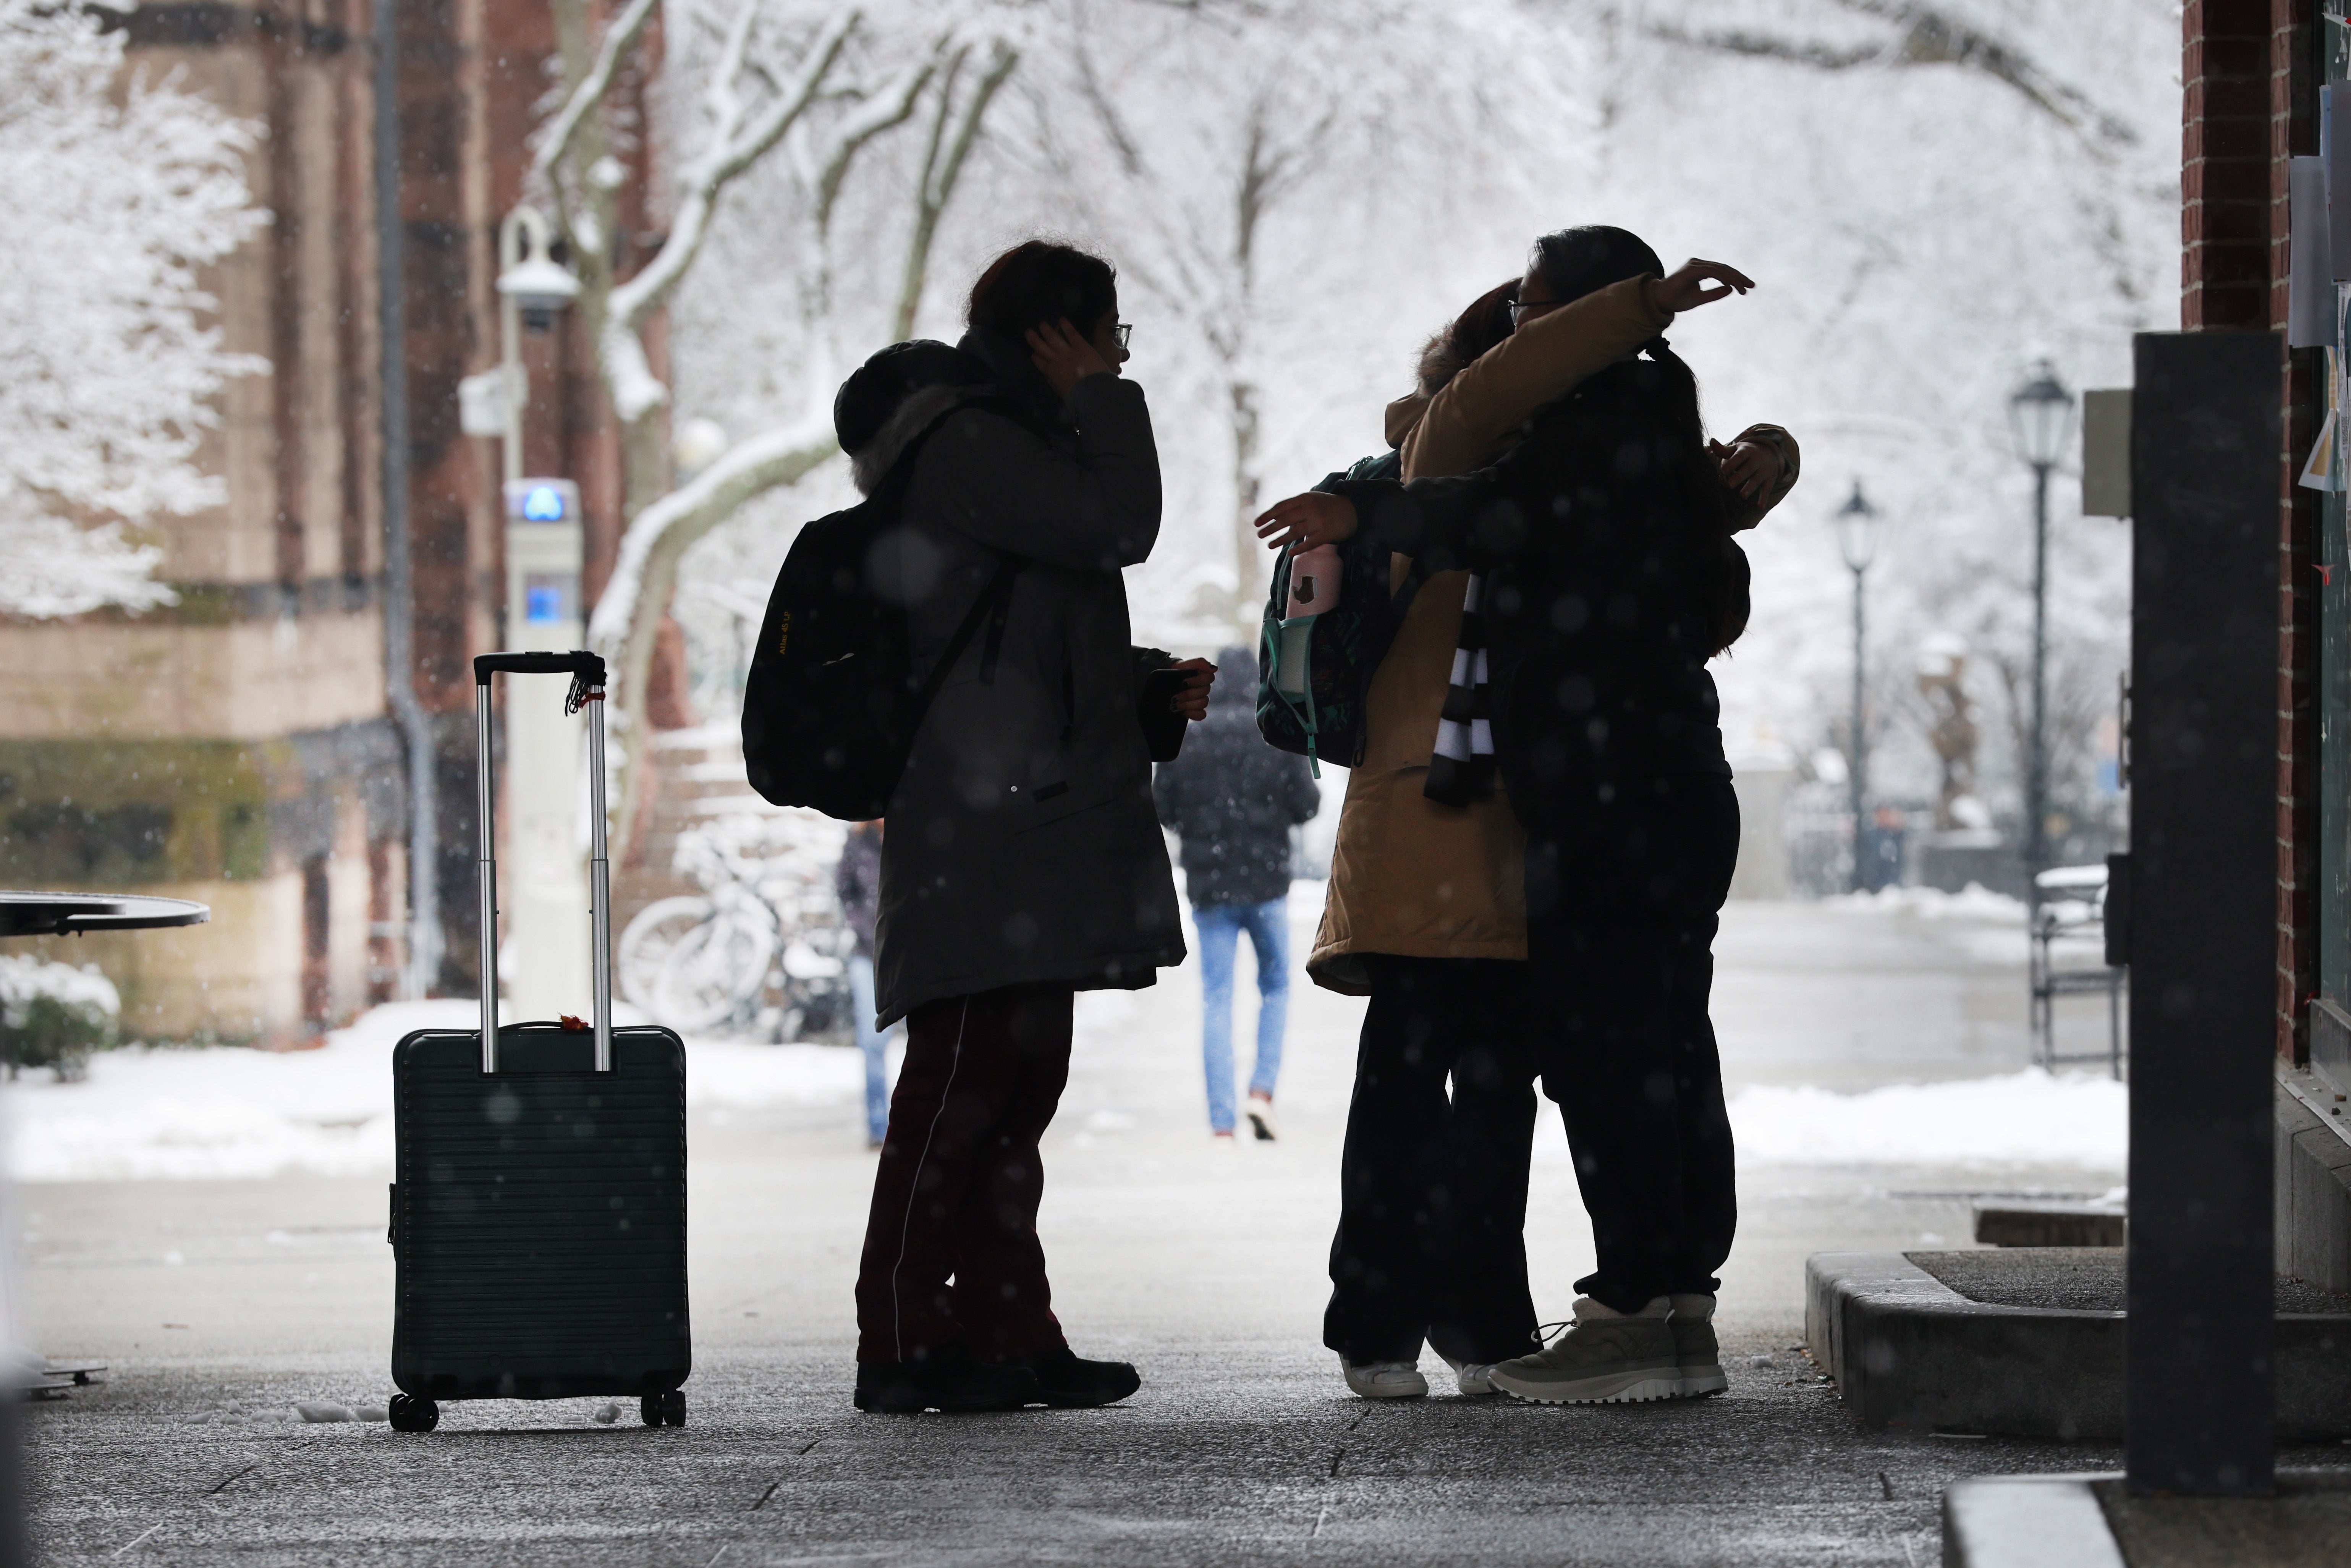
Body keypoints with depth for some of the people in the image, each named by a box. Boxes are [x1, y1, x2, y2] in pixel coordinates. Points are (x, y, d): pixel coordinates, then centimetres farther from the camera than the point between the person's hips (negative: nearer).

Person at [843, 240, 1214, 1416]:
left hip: (1032, 823, 11)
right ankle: (904, 1343, -11)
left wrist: (1150, 685, 16)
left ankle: (1008, 1334, 12)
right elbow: (1118, 527, -19)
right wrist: (1101, 399, -5)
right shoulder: (962, 447, -10)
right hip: (984, 822, -11)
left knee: (1021, 1077, 10)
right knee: (966, 1076, -12)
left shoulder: (1005, 442, 24)